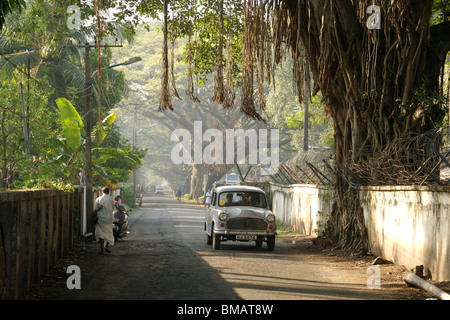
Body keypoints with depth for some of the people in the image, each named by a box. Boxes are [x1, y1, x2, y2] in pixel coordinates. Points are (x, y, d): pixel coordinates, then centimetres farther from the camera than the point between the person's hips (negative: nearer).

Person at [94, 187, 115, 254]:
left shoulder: (98, 199, -1)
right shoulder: (111, 199, -2)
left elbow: (95, 210, -3)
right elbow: (112, 208, 8)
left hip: (101, 219, 0)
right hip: (109, 218, 0)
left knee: (101, 233, 5)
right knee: (109, 232, 16)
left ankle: (102, 249, 2)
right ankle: (107, 246, 5)